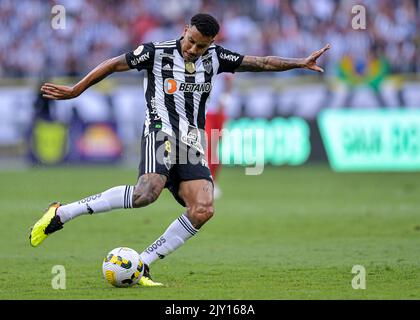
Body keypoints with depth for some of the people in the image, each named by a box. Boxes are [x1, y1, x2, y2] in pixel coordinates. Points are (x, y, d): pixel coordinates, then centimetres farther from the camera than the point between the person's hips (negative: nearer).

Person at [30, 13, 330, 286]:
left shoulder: (215, 57, 11)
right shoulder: (157, 52, -1)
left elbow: (261, 63, 14)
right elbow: (114, 65, 4)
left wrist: (301, 63, 7)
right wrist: (75, 91, 5)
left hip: (192, 144, 6)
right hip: (161, 134, -6)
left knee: (203, 209, -15)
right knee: (147, 192, -33)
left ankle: (141, 265, -10)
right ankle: (62, 213, -26)